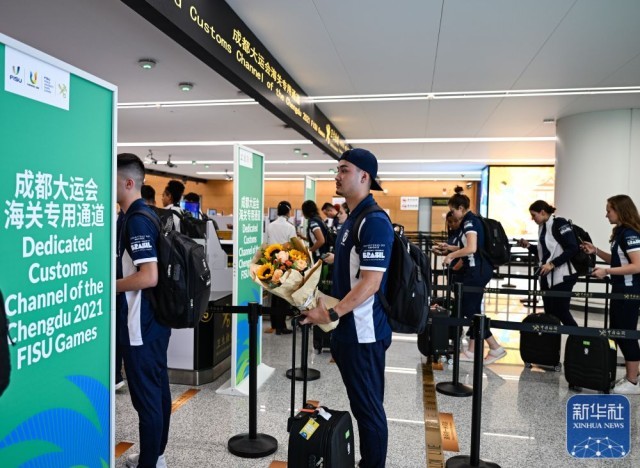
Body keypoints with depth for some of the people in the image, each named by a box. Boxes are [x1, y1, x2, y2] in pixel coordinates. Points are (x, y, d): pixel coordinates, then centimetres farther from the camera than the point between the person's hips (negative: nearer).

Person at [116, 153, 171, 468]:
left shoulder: (136, 220, -19)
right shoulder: (140, 216, 11)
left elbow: (149, 276, -27)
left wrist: (110, 286, -14)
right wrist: (116, 280, 11)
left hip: (139, 324, -10)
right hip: (153, 319, 10)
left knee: (145, 395, 2)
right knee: (157, 389, 18)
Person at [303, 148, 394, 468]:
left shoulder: (374, 221, -19)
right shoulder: (352, 218, 12)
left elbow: (371, 283, -25)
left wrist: (331, 314, -25)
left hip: (363, 332, -10)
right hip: (350, 329, 10)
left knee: (368, 407, 5)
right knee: (363, 404, 20)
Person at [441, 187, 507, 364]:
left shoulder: (469, 222, -16)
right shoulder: (471, 220, 15)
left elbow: (471, 248, -28)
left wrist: (451, 255, -16)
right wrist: (450, 248, 19)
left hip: (477, 271, -10)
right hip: (477, 269, 10)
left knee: (469, 309, -2)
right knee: (472, 309, 11)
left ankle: (495, 348, 2)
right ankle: (472, 350, 17)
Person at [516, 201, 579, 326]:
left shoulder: (559, 223, -10)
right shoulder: (542, 227, 13)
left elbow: (572, 248, -17)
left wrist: (552, 264, -20)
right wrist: (528, 246, 7)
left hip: (562, 276, -8)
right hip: (547, 277, 8)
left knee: (561, 313, -6)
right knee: (549, 313, 9)